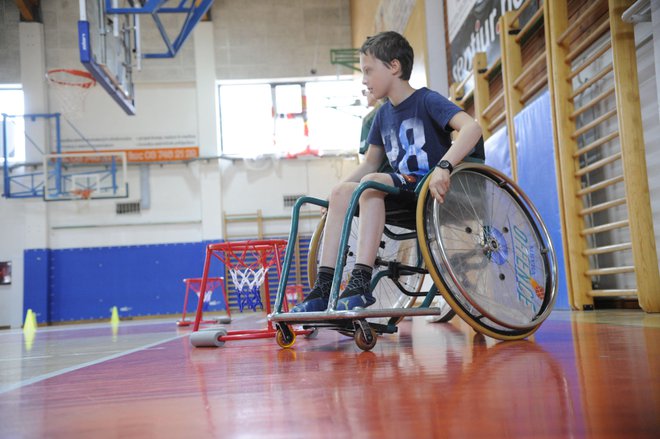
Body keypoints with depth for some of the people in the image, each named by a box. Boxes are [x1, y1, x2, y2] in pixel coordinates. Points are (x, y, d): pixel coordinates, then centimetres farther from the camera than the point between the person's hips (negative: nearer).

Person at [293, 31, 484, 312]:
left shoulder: (427, 101, -6)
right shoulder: (383, 114, 16)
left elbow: (472, 127, -22)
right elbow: (369, 164, 21)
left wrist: (444, 167, -37)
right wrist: (338, 192, 8)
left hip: (433, 192, -7)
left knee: (372, 182, -31)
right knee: (341, 191, -12)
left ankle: (361, 282, -36)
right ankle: (323, 287, -17)